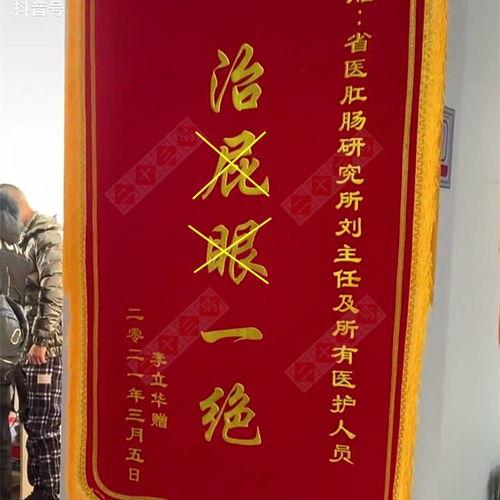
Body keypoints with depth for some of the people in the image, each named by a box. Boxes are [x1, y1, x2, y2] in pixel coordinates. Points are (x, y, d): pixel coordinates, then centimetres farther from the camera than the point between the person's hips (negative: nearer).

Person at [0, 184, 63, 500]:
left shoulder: (47, 236, -8)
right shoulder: (29, 239, 20)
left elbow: (53, 291, -17)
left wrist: (41, 341, -20)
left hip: (45, 345, -9)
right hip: (30, 344, 9)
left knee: (43, 424, -4)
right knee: (33, 422, 13)